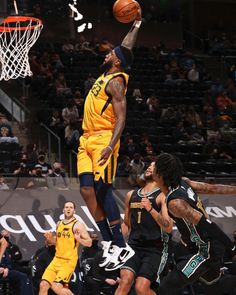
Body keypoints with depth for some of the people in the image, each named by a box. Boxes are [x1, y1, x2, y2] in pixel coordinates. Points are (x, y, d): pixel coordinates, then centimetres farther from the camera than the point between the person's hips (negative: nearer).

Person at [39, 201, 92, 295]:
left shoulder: (78, 225, -5)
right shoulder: (59, 224, 14)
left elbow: (89, 242, -5)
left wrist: (79, 239, -23)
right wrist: (50, 239, 6)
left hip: (69, 261, -6)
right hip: (57, 259, 6)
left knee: (56, 287, -18)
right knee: (43, 285, -6)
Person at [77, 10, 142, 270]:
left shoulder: (115, 81, -10)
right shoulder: (107, 74, 16)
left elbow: (121, 117, -17)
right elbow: (125, 50, 29)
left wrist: (111, 145, -28)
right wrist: (136, 25, 42)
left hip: (103, 140, -9)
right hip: (87, 140, 9)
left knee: (103, 190, -13)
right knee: (87, 190, -1)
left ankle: (121, 245, -9)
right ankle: (109, 243, 2)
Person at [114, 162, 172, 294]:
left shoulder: (162, 196, -2)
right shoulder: (131, 195, 16)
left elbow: (169, 228, -13)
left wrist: (151, 209, -22)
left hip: (155, 249, -4)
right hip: (134, 247, 4)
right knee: (125, 281, -20)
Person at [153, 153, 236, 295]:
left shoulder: (174, 202, -25)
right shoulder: (184, 183, 0)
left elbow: (206, 224, -28)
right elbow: (213, 188, 6)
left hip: (205, 251, -10)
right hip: (213, 247, 10)